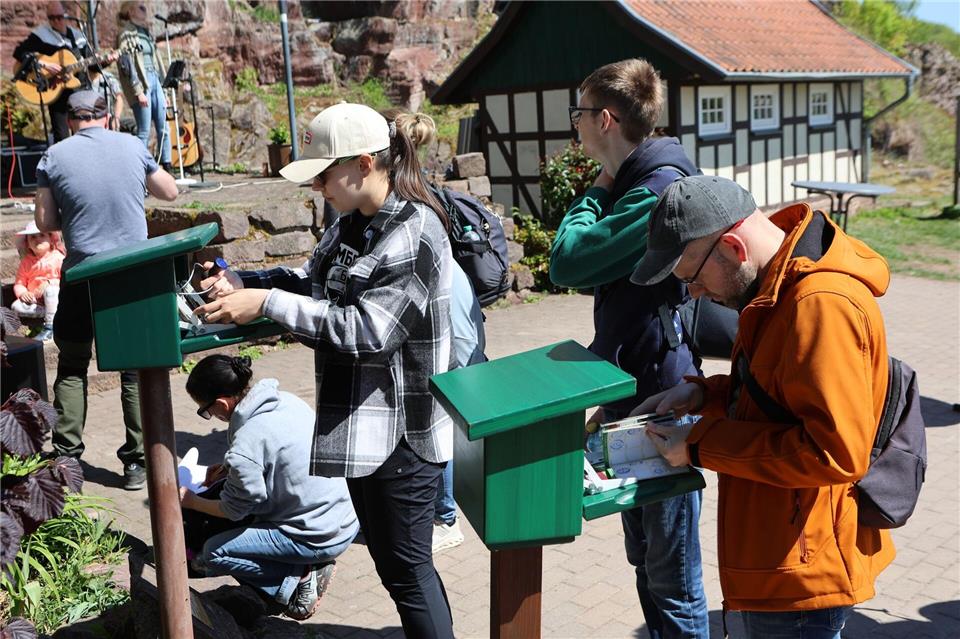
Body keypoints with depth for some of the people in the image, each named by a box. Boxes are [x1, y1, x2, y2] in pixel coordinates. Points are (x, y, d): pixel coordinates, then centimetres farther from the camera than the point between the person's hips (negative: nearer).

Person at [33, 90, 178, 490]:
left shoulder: (55, 156, -2)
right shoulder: (132, 146, 1)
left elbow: (45, 221, 0)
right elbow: (170, 192, 12)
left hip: (82, 275, 0)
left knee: (72, 368, 15)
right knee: (135, 368, 7)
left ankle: (66, 457, 16)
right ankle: (136, 462, 9)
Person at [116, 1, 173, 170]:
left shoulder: (145, 33, 18)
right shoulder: (126, 34, -4)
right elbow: (127, 65, -12)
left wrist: (163, 90, 16)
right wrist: (138, 92, -19)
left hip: (154, 81, 8)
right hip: (141, 83, -8)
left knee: (163, 129, 5)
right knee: (144, 131, -8)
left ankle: (167, 168, 10)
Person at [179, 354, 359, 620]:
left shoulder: (247, 443, -22)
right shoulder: (287, 400, 0)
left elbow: (234, 510, -7)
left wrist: (191, 501, 10)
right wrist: (229, 466, 14)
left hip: (320, 538, -8)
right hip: (348, 518, 8)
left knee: (214, 551, 2)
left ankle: (299, 580, -2)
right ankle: (307, 567, 11)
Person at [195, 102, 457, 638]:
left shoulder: (414, 232, -20)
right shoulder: (352, 226, 8)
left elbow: (367, 328, -26)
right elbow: (313, 282, 16)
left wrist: (269, 303, -24)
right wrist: (245, 282, -1)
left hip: (402, 431, -9)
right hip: (364, 424, 9)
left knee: (406, 568, 4)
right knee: (390, 559, 21)